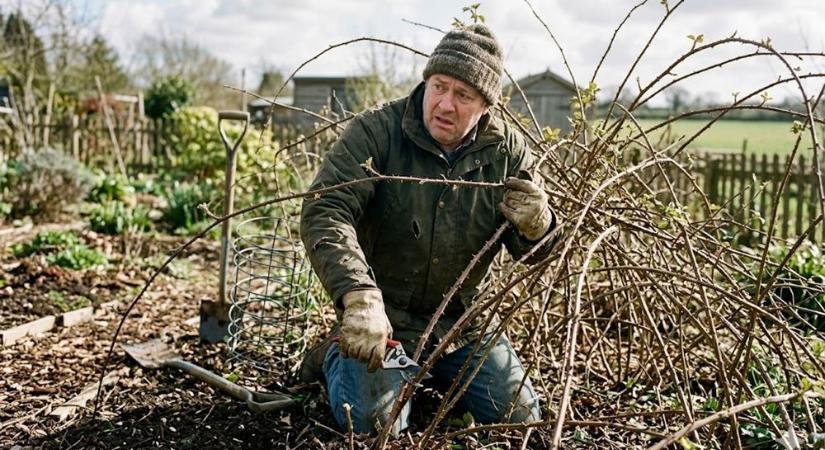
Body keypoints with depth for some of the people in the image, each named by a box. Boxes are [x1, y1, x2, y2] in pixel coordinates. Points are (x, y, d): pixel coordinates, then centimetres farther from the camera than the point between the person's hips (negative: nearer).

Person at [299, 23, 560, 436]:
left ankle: (437, 371, 34)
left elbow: (533, 252, -2)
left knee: (521, 418, 8)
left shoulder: (507, 150, -7)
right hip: (384, 314, -4)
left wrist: (536, 226, -29)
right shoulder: (375, 132, -18)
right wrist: (358, 296, -46)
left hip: (464, 321, 4)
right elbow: (323, 212, -30)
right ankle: (335, 359, 19)